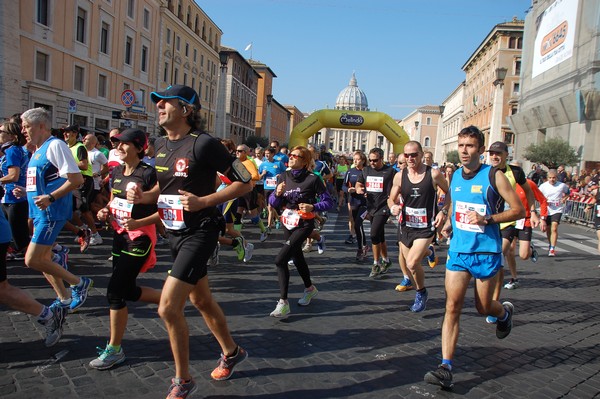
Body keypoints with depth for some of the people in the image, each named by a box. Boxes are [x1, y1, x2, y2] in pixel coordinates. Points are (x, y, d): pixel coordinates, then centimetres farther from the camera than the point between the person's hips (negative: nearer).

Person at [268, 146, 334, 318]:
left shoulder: (313, 179, -13)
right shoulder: (283, 177, 1)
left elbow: (328, 201, -9)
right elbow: (273, 203, 2)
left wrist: (313, 207, -24)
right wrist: (278, 194, -18)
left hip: (303, 225, -6)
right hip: (287, 224, 7)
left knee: (280, 260, -19)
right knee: (297, 258, 23)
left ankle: (283, 302, -11)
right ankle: (310, 289, 48)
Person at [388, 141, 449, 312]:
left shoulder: (434, 174, -11)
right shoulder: (399, 176, -3)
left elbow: (450, 193, 4)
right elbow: (391, 199, 7)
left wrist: (443, 211, -9)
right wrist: (393, 207, -16)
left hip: (426, 227, -4)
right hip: (406, 225, 4)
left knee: (412, 263, -18)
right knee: (410, 261, 16)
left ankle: (421, 293, 11)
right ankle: (427, 252, 52)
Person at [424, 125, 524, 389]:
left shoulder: (493, 176, -9)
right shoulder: (455, 176, 6)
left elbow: (519, 210, -8)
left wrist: (487, 218, -20)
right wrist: (449, 222, 8)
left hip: (487, 252, -3)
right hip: (458, 251, 4)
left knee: (483, 307, 11)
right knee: (452, 306, -6)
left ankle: (505, 312, 48)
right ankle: (446, 368, -5)